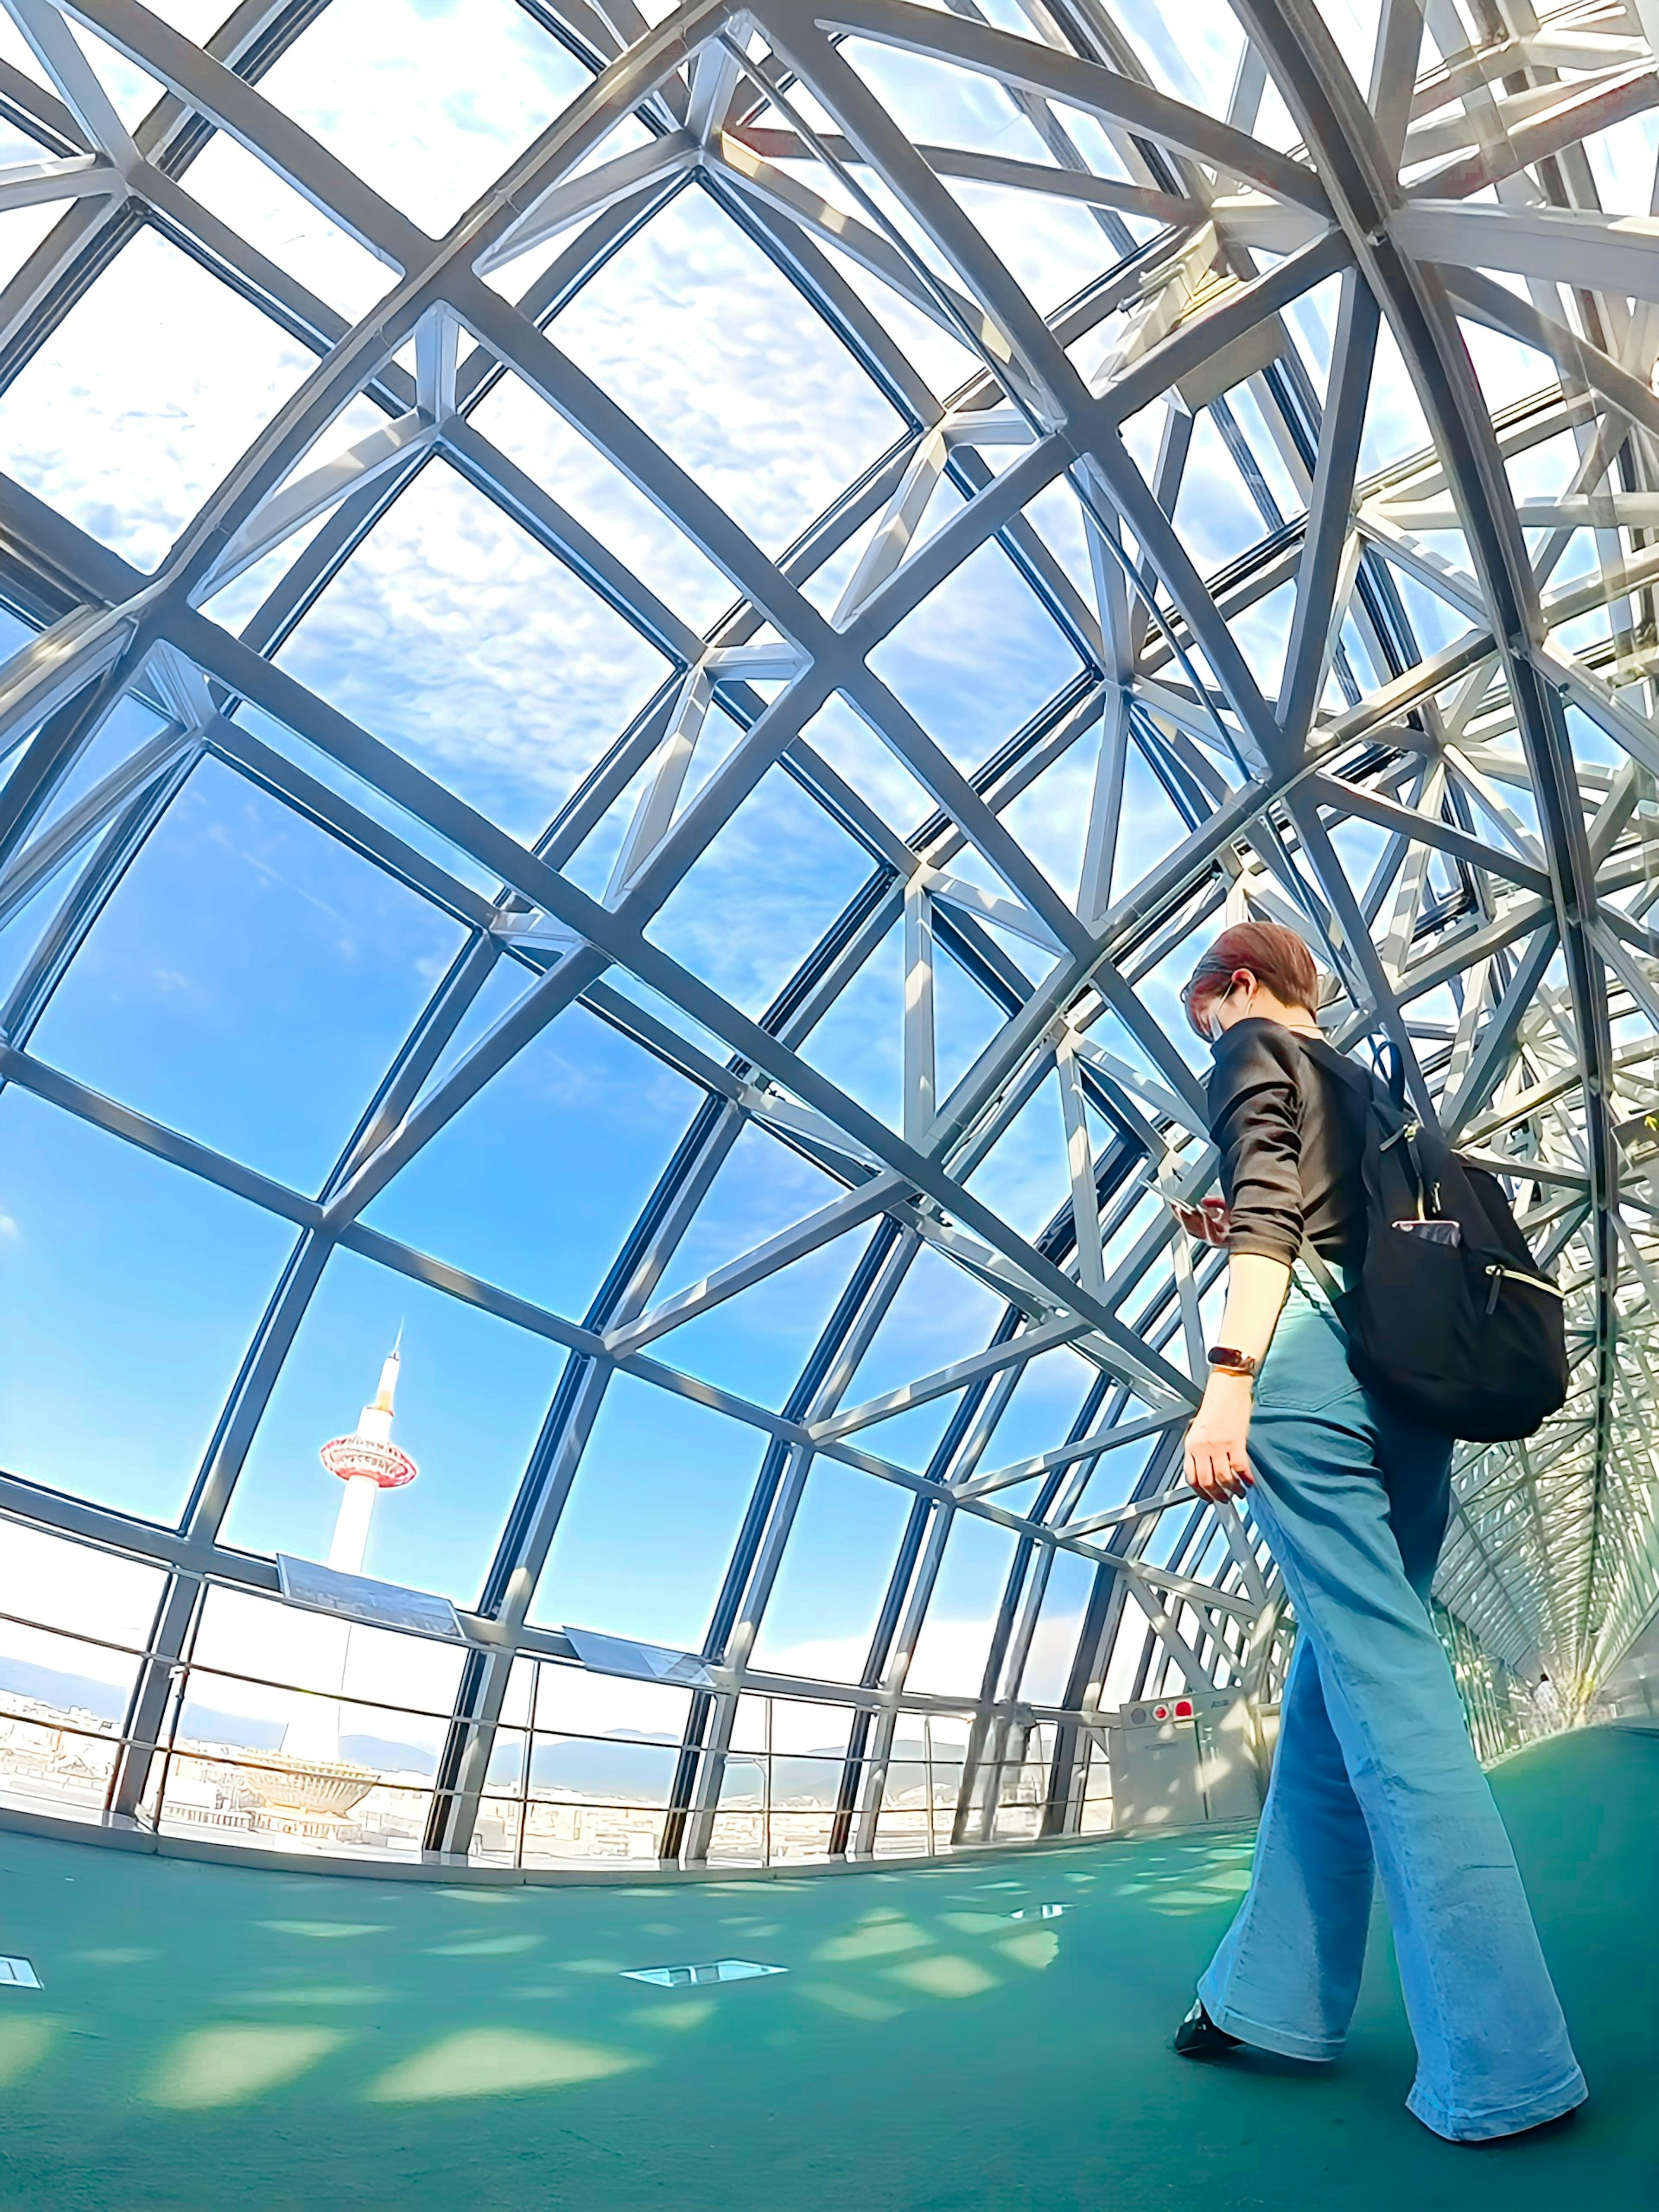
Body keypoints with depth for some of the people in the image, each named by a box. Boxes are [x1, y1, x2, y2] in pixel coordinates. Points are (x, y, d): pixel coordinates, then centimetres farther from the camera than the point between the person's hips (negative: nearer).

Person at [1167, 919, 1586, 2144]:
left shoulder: (1254, 1048, 7)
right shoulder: (1362, 1082, 28)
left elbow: (1268, 1208, -10)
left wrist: (1228, 1379, -19)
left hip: (1311, 1354, -8)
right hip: (1412, 1379, 8)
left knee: (1383, 1682, -11)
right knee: (1338, 1678, 8)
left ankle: (1503, 2061, -11)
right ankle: (1273, 1991, 17)